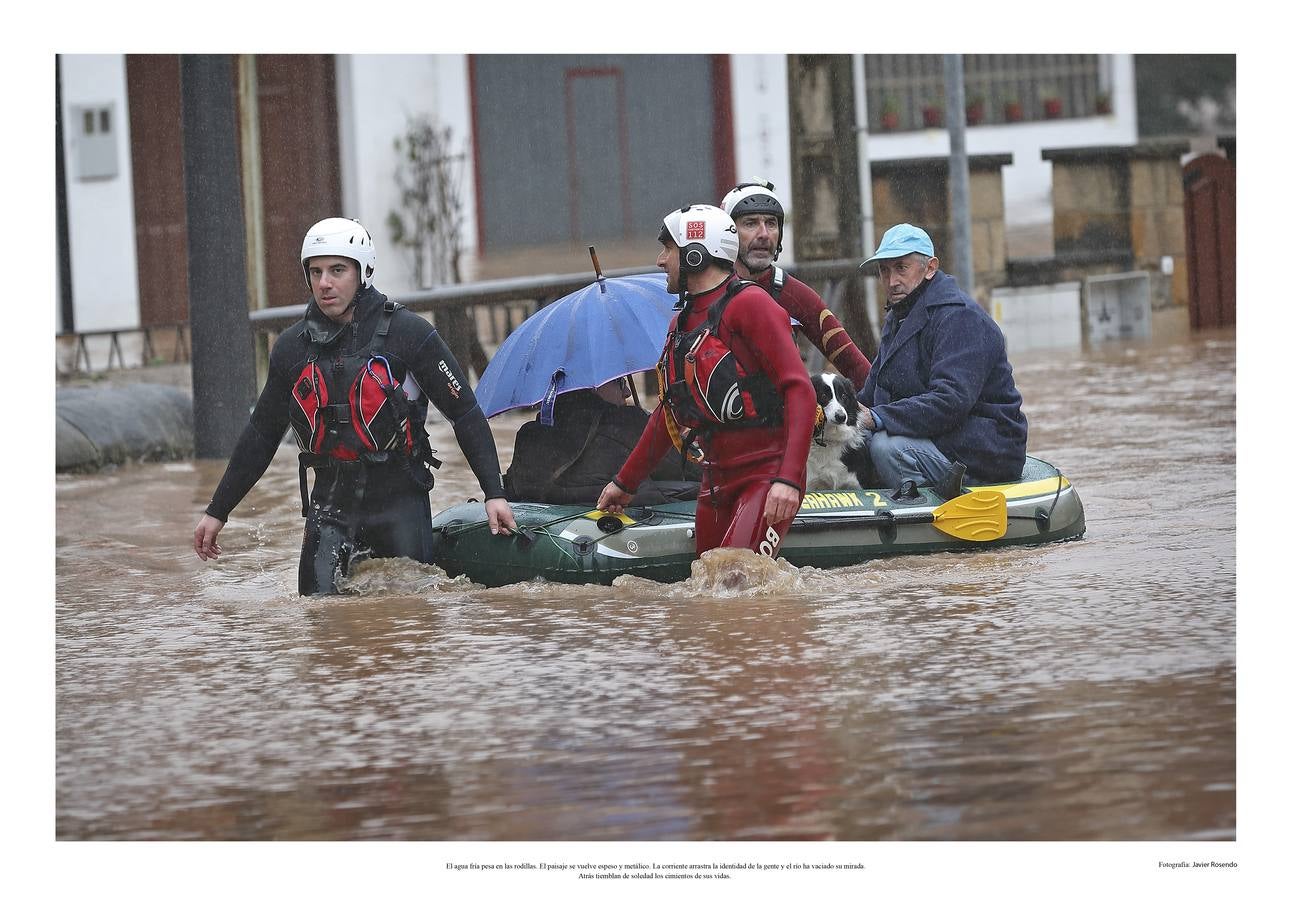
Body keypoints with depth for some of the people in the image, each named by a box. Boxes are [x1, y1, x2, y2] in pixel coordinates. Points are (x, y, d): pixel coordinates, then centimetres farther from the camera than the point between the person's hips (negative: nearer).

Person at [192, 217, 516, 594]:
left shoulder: (408, 333, -5)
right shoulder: (292, 347, 6)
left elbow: (466, 414, -2)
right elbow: (261, 435, 16)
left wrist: (494, 493, -8)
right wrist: (217, 511, 17)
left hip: (398, 497, -2)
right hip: (331, 502, 3)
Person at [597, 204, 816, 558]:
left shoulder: (749, 304, -9)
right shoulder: (682, 323, 18)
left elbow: (800, 392, -16)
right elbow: (669, 411, 30)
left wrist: (788, 479, -25)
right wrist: (625, 481, 33)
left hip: (766, 473, -9)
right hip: (716, 479, 9)